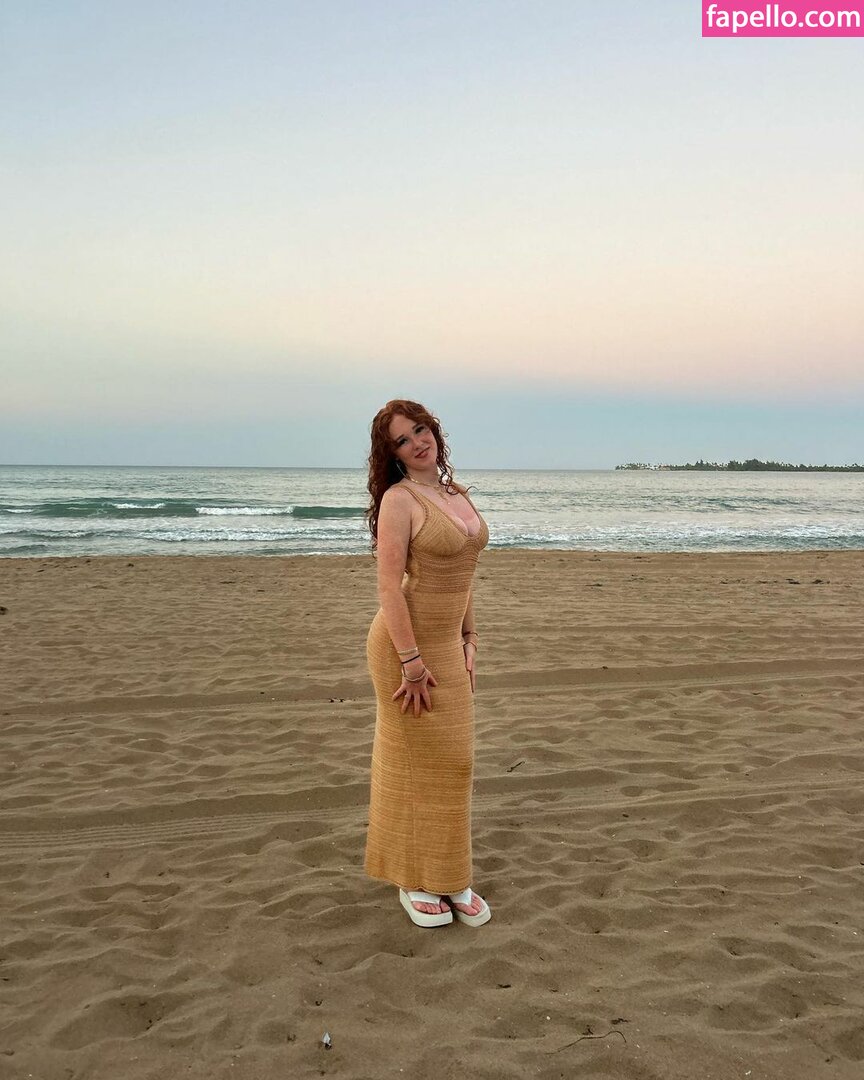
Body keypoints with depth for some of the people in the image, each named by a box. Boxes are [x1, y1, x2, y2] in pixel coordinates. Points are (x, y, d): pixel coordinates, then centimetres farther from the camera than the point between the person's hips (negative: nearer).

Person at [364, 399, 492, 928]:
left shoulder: (457, 493, 10)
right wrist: (412, 662, -22)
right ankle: (413, 881, 21)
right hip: (406, 642, -7)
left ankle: (451, 879, 27)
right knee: (415, 764, 4)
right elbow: (390, 587, -19)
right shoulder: (399, 499, -14)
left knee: (454, 762, 13)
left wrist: (469, 639, 12)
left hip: (447, 643, 8)